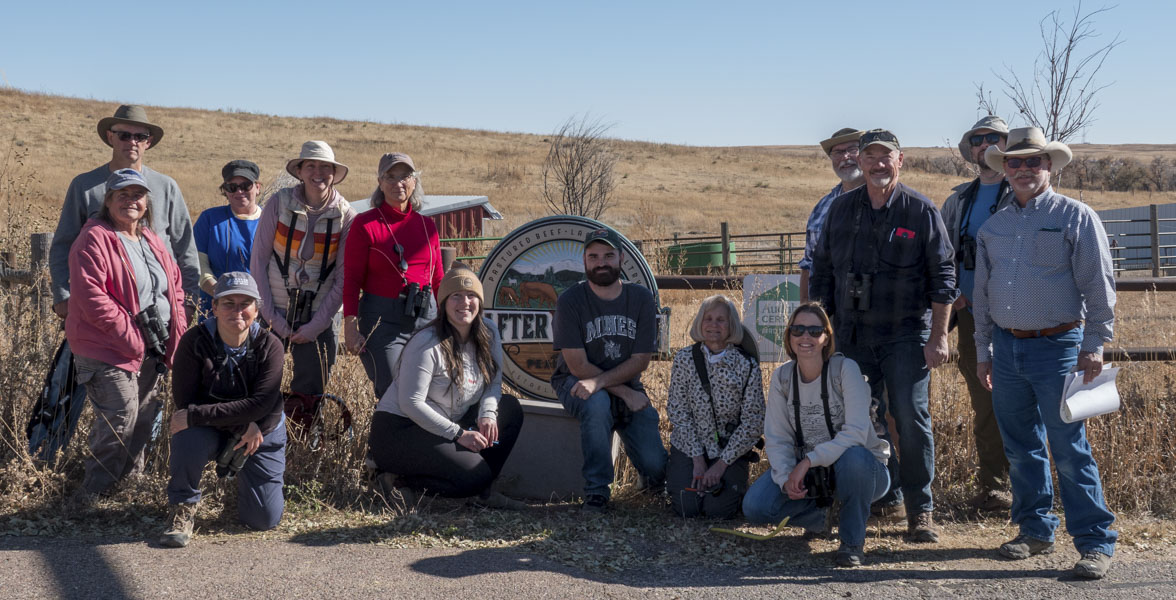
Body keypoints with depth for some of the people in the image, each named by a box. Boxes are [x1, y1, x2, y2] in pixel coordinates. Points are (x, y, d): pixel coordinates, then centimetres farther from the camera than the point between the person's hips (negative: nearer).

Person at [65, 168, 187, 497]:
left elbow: (174, 285, 21)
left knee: (143, 417, 16)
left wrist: (176, 331, 5)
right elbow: (90, 297, -21)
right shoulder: (94, 239, -12)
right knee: (120, 420, -11)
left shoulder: (151, 241, 14)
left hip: (151, 352, 8)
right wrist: (133, 338, -20)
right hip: (108, 352, -8)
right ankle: (96, 495, 3)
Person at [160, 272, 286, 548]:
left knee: (265, 519, -1)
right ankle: (183, 507, -8)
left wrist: (195, 415, -31)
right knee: (188, 439, -36)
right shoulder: (195, 341, -17)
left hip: (261, 434, 1)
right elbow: (184, 400, -19)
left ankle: (241, 477, 34)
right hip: (212, 432, -1)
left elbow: (261, 404, -26)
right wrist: (242, 424, -26)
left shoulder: (269, 346, -17)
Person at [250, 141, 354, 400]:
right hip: (275, 315, 0)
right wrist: (271, 317, -6)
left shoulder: (345, 216, -3)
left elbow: (344, 278, -2)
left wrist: (316, 325, -7)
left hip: (319, 320, 0)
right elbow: (258, 262, -2)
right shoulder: (279, 203, -4)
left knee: (310, 394, 3)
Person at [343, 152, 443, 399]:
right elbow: (352, 280, -4)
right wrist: (350, 327, -12)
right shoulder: (365, 224, -3)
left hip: (426, 316, 4)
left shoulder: (427, 225, 10)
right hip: (382, 319, -4)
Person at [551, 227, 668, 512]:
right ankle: (596, 492, -22)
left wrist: (599, 381, -24)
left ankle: (654, 477, 25)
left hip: (628, 386, 2)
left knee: (655, 466, -16)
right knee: (597, 404, -39)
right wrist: (625, 392, -18)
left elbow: (640, 360, -8)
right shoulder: (570, 301, -10)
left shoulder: (641, 299, -3)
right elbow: (577, 365, -13)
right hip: (576, 382, -2)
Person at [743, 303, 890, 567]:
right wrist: (786, 478, -21)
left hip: (861, 467, -4)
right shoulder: (782, 376, -2)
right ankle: (818, 515, 13)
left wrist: (809, 460, -32)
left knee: (853, 457, -40)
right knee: (755, 506, -18)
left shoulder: (845, 369, -16)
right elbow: (776, 438, -3)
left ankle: (852, 541, -15)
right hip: (806, 471, 4)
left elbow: (857, 433, -25)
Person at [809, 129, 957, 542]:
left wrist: (939, 336, -8)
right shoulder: (841, 209, 8)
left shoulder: (921, 211, -2)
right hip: (852, 334, 4)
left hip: (906, 334, -4)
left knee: (911, 419, -7)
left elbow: (942, 277, -3)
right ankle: (887, 497, 23)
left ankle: (919, 510, 2)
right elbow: (822, 269, 14)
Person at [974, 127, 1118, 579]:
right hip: (1006, 347, 5)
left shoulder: (1076, 217, -2)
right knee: (1021, 448, 11)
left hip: (1057, 345, -5)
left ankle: (1096, 542, 1)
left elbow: (1099, 285, -4)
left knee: (1070, 449, -6)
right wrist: (982, 350, 16)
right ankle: (1036, 530, 23)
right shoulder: (992, 227, 13)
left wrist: (1094, 344, -9)